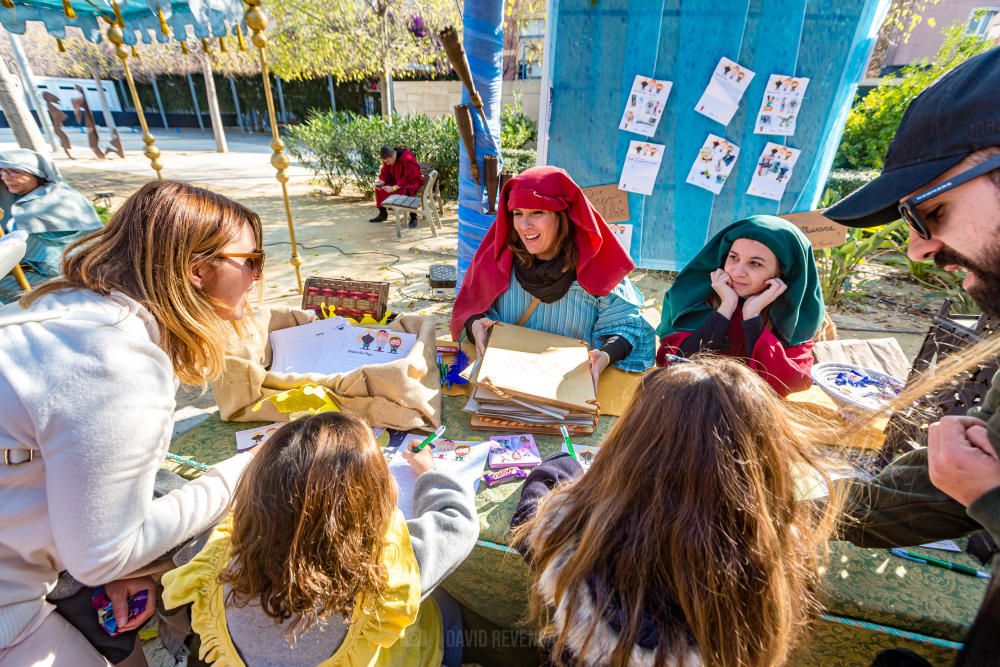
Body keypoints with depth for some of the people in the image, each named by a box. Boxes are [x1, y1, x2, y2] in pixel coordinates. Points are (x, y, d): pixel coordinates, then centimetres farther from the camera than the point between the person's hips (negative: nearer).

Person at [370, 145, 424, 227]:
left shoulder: (407, 159, -29)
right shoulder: (387, 159, -7)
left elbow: (408, 178, -30)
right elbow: (385, 174, 2)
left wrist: (394, 188, -34)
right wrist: (381, 182, -20)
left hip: (412, 181, -7)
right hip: (398, 181, 7)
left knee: (406, 191, -39)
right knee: (379, 188, -6)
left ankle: (413, 217, -24)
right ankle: (383, 214, 7)